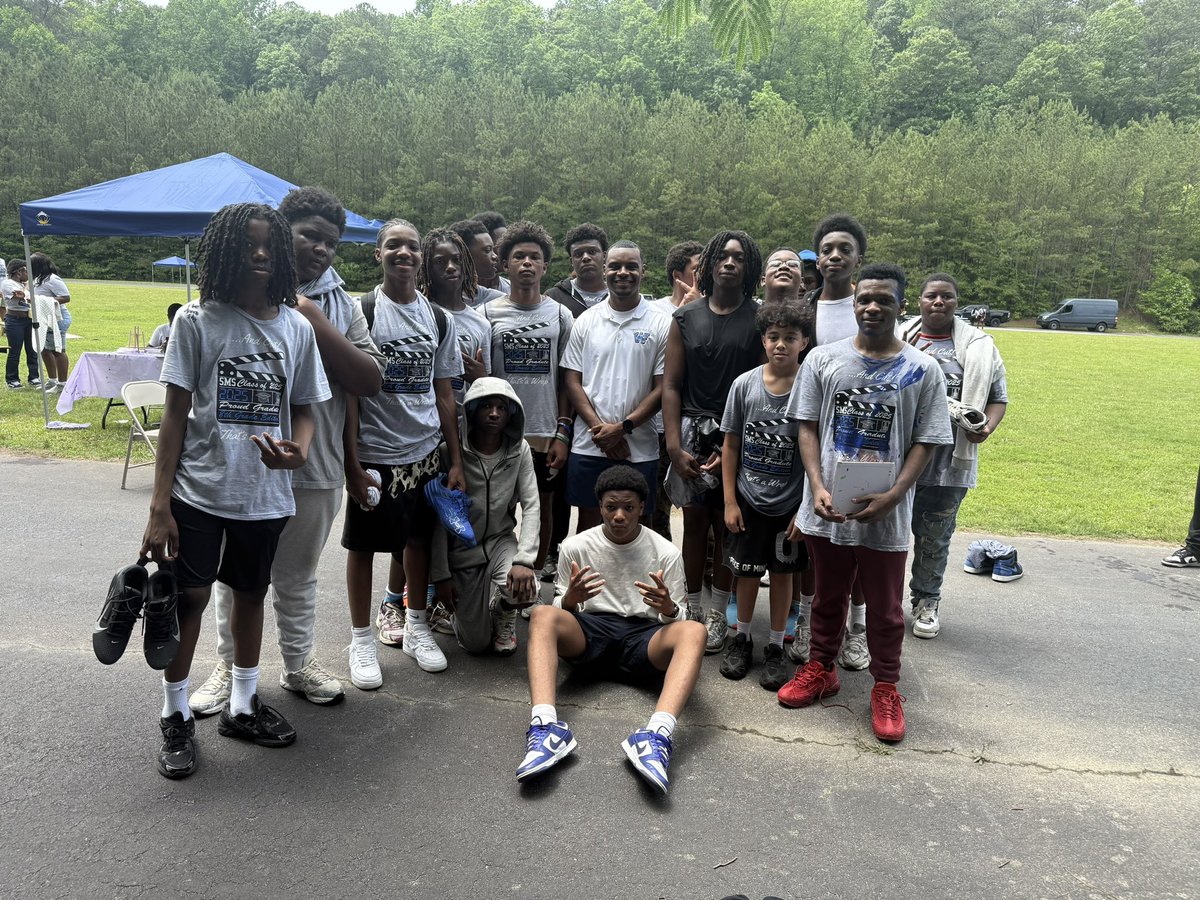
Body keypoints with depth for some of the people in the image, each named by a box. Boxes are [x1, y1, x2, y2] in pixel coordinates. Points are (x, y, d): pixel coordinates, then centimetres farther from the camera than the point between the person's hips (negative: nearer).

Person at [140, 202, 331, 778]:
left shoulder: (296, 327, 4)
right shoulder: (197, 320, -4)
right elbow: (176, 412, -4)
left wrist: (298, 449, -16)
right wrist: (159, 505, -8)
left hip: (265, 493, 3)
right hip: (200, 488, -3)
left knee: (251, 592, 15)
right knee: (190, 594, 1)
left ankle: (242, 705, 33)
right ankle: (176, 718, 21)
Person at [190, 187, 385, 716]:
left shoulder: (340, 305, 3)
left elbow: (370, 381, -8)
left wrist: (315, 323, -14)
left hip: (315, 469, 2)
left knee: (298, 577, 18)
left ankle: (299, 664, 35)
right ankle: (229, 667, 34)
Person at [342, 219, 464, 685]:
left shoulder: (439, 319, 7)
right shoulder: (362, 311, -5)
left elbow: (444, 393, 10)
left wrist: (456, 460, 6)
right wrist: (351, 462, -12)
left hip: (426, 451, 4)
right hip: (374, 453, -4)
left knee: (417, 539, 14)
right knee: (363, 544, 5)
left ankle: (415, 626, 31)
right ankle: (361, 639, 20)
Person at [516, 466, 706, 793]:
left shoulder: (666, 553, 2)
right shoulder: (575, 547, 3)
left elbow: (677, 620, 7)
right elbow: (562, 610, 10)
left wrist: (668, 608, -19)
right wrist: (571, 599, -16)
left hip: (644, 638, 0)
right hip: (589, 635, 1)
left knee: (694, 631, -32)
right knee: (542, 615, -30)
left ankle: (657, 734, -52)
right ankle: (546, 726, -47)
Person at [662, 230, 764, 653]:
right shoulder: (685, 317, 7)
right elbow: (671, 385, 5)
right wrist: (674, 446, -4)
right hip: (692, 430, 2)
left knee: (727, 524, 5)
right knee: (694, 522, 7)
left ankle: (718, 613, 17)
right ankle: (693, 609, 19)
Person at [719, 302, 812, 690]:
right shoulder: (745, 384, -6)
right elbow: (731, 445, 1)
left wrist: (806, 508, -7)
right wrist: (730, 501, -1)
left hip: (790, 502, -1)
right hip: (749, 499, 1)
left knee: (782, 572, 11)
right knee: (746, 571, 12)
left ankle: (775, 647, 27)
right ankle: (742, 638, 33)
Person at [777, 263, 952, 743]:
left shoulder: (923, 370, -2)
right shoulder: (823, 359, 1)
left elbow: (924, 443, -2)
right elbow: (808, 428, 2)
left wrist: (893, 496, -16)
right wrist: (817, 488, -11)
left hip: (886, 516, -1)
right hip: (827, 509, 2)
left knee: (885, 605, 11)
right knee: (828, 595, 18)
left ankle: (886, 688, 29)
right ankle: (820, 669, 37)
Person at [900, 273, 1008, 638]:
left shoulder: (978, 346, 5)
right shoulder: (898, 339, 4)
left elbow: (998, 397, 8)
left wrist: (987, 427, -10)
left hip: (948, 461, 0)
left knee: (934, 538, 11)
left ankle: (926, 602, 28)